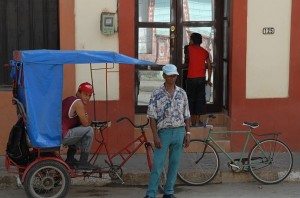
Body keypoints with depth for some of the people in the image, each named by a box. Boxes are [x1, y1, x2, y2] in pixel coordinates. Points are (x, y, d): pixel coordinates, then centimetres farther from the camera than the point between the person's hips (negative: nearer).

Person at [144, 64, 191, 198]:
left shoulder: (182, 93, 6)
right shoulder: (157, 94, -4)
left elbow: (186, 116, 10)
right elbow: (152, 117, -6)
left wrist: (187, 133, 4)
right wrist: (155, 136, -12)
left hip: (179, 132, 3)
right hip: (164, 132, -3)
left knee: (174, 163, 8)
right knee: (157, 165, -4)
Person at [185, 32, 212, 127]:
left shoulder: (189, 48, -4)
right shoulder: (205, 52, 5)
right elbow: (209, 66, 2)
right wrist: (209, 80, 8)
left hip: (191, 78, -3)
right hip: (201, 78, 3)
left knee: (191, 99, 6)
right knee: (200, 99, 9)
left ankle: (193, 121, 7)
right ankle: (198, 121, 10)